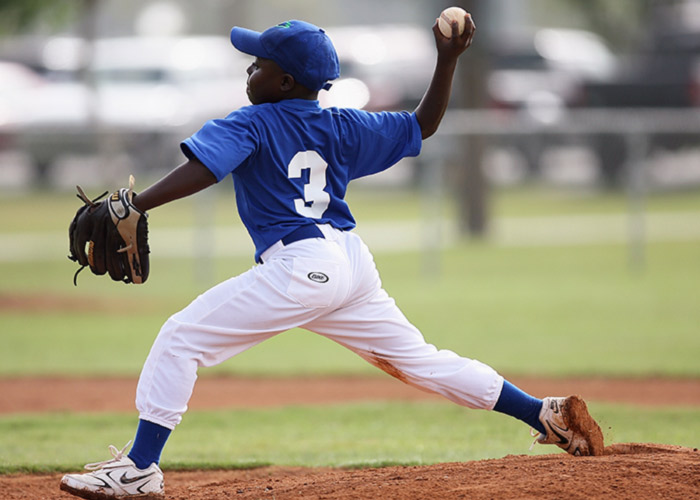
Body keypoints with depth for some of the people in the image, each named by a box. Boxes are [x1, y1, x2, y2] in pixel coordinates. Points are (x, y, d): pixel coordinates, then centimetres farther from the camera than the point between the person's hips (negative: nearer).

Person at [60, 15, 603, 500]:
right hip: (353, 262, 8)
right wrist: (448, 60, 21)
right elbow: (423, 124, 23)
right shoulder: (342, 127, 16)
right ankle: (547, 413, 17)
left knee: (181, 337, -4)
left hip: (301, 268, -8)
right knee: (418, 359, 19)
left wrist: (133, 207, -26)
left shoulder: (249, 126, -1)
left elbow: (199, 171, -17)